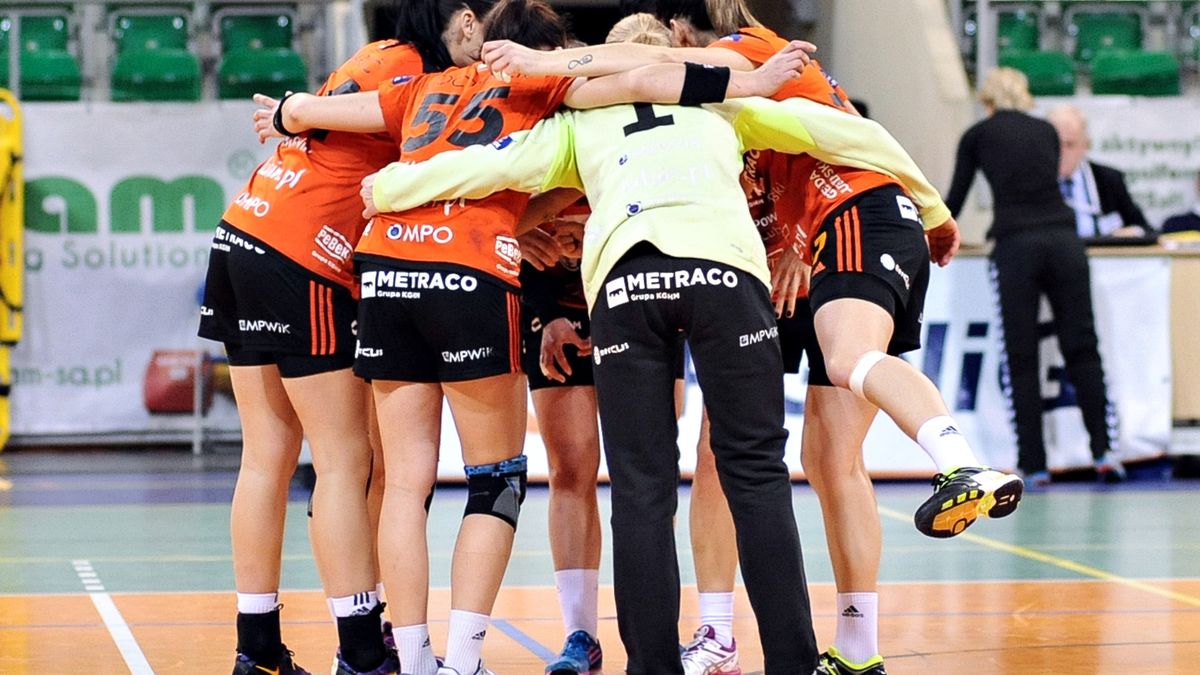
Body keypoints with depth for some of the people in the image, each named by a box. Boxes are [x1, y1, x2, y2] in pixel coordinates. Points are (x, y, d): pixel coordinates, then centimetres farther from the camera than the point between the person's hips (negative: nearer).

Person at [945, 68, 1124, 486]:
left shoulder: (978, 136, 11)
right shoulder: (1047, 132, 19)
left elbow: (955, 199, 16)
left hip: (1015, 247, -2)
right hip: (1064, 239, 2)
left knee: (1020, 358, 3)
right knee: (1082, 348, 7)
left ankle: (1034, 464, 0)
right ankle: (1104, 450, -1)